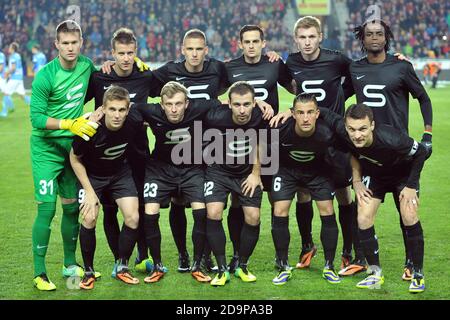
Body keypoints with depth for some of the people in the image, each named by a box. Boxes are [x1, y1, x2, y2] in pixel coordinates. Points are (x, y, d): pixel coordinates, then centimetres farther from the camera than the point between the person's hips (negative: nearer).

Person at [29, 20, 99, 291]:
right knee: (47, 208, -10)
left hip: (73, 146, 6)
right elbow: (36, 117, -17)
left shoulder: (86, 65, 1)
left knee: (72, 206, 12)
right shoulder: (45, 76, -16)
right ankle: (39, 273, -3)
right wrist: (69, 124, -27)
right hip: (46, 148, -6)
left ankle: (70, 264, 26)